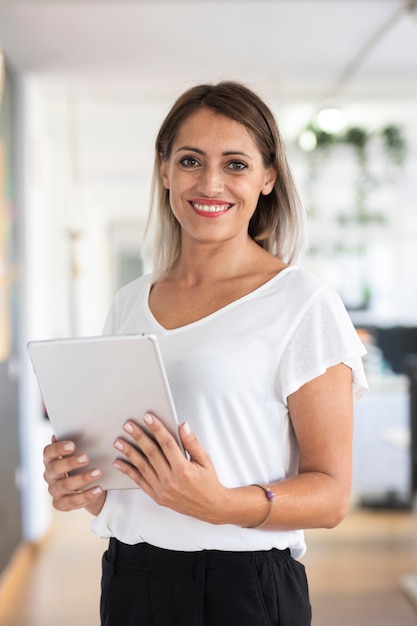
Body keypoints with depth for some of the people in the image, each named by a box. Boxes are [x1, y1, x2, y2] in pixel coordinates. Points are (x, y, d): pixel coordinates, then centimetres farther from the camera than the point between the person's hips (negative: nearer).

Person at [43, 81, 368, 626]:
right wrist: (79, 485, -5)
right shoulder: (130, 304, 7)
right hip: (128, 580, 5)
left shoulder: (303, 303, -9)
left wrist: (222, 504, -27)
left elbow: (331, 494, -11)